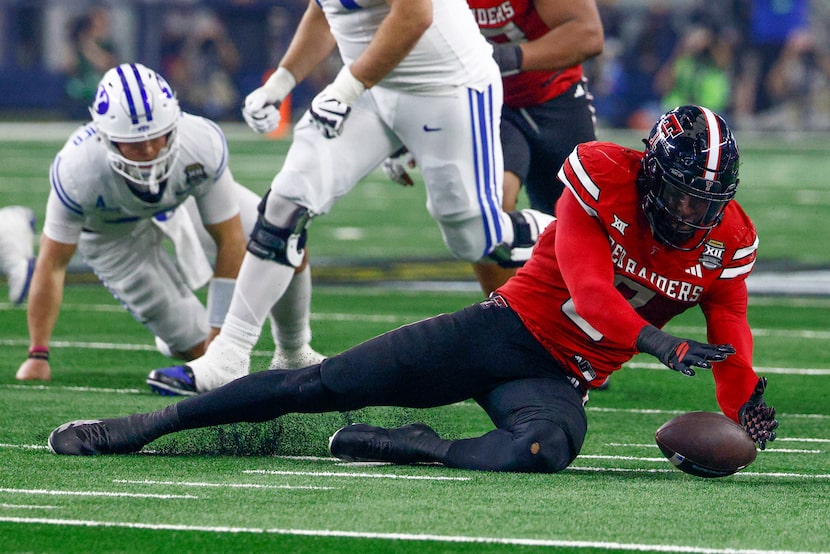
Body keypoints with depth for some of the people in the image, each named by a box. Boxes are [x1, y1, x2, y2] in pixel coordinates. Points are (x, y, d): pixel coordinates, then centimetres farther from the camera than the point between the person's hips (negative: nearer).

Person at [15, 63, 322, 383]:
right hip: (113, 233, -2)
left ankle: (293, 352, 18)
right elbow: (52, 264, -28)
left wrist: (219, 335, -23)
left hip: (180, 194, 2)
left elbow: (230, 242, -24)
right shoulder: (78, 173, -41)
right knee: (195, 346, -10)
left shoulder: (203, 145, -37)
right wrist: (37, 355, -26)